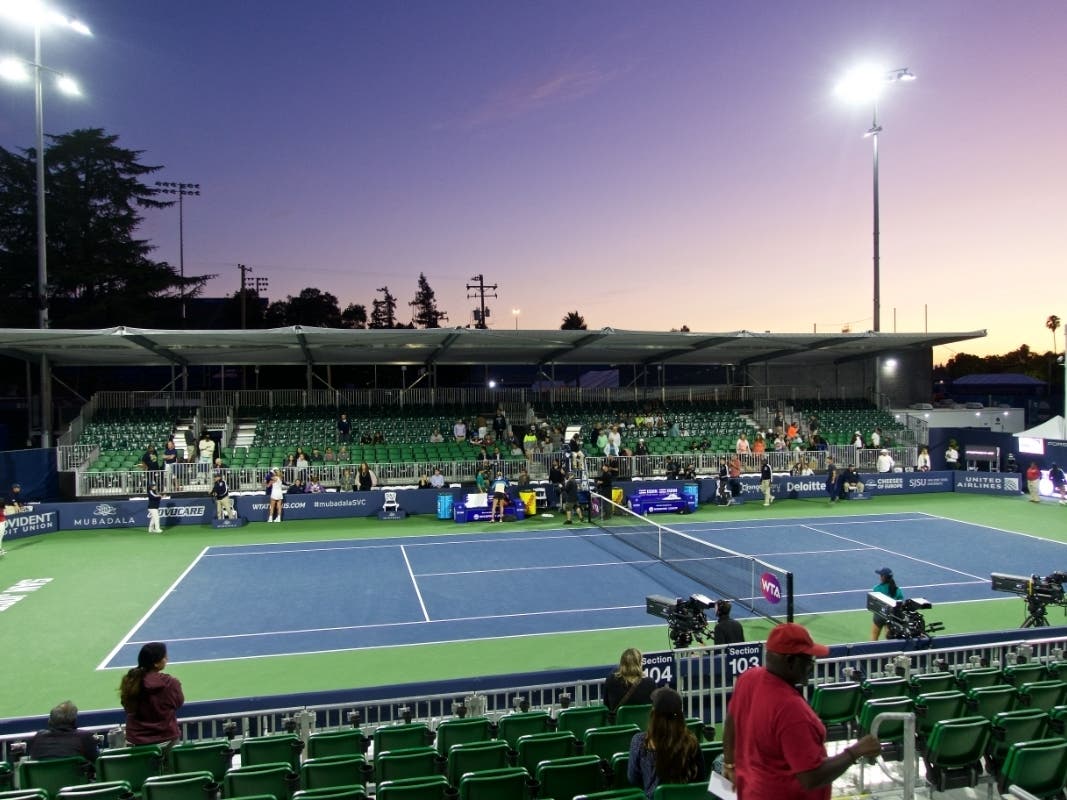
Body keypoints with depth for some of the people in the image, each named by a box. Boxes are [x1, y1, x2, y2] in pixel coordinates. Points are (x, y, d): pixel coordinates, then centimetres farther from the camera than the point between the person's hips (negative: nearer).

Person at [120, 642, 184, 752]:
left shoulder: (129, 681, -12)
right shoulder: (171, 683, -21)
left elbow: (128, 708, 4)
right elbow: (178, 703, -1)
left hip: (135, 741, 3)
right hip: (165, 738, -2)